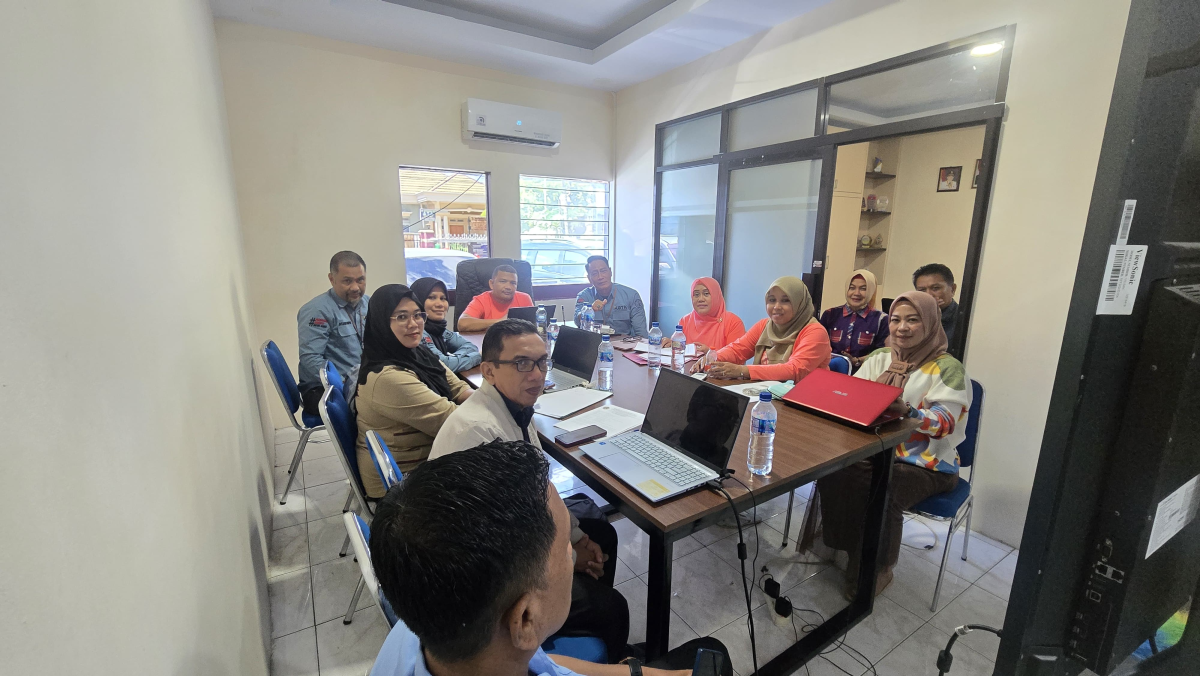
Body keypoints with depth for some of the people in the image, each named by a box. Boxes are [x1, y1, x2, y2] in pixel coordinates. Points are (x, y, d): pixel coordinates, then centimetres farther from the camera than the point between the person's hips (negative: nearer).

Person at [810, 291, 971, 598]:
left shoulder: (948, 368, -4)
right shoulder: (880, 358, 11)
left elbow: (944, 424, -15)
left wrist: (906, 410, -35)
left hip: (926, 463, -3)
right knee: (832, 473, -24)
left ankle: (877, 569, -2)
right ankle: (841, 547, -2)